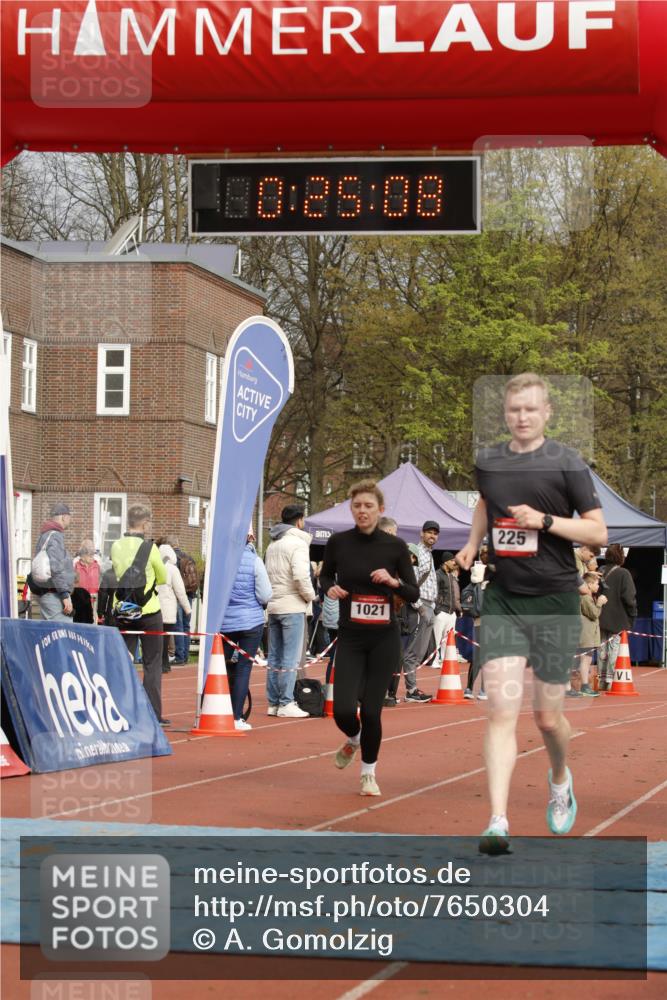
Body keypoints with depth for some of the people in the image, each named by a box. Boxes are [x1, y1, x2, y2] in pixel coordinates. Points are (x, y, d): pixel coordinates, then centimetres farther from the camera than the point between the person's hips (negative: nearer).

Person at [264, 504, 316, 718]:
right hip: (292, 607, -8)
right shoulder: (297, 543, -11)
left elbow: (268, 574, 12)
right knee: (291, 658, -6)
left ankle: (273, 703, 14)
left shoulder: (273, 545, 16)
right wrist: (310, 595, -7)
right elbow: (300, 576, -21)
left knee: (274, 657, 11)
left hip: (273, 606, 8)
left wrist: (272, 595, 11)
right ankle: (286, 704, -7)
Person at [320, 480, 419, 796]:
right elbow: (325, 575, 14)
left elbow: (414, 594, 2)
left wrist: (393, 581, -17)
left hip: (384, 639, 0)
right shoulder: (338, 542, -3)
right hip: (350, 638, 1)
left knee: (371, 710, -3)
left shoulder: (395, 546, -4)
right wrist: (330, 588, -8)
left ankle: (368, 773, 21)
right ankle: (353, 740, 27)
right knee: (343, 710, -11)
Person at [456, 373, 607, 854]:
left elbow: (598, 531, -6)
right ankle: (498, 823, -16)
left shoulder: (567, 463, -5)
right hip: (502, 601, 2)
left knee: (548, 717, 7)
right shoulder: (488, 462, 7)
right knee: (502, 713, -11)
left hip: (554, 602, -2)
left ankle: (560, 779, 40)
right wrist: (473, 542, 15)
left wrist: (545, 521, -17)